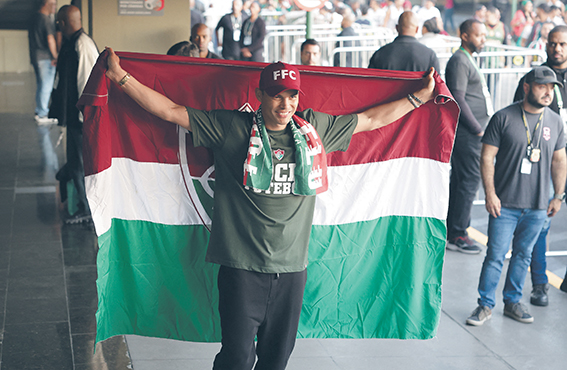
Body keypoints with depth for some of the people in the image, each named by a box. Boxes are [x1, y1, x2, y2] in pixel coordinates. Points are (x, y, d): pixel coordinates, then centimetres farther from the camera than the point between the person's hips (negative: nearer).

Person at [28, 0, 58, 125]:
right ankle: (42, 116, -3)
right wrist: (55, 57, -12)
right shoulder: (46, 20, -16)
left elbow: (30, 35, 22)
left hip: (35, 57, 10)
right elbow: (50, 40, -21)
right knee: (46, 86, -5)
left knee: (41, 85, 17)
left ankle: (39, 112, 23)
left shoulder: (35, 17, 13)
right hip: (45, 58, -9)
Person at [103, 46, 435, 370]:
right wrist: (122, 78, -6)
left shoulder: (315, 128, 7)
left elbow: (371, 120, 17)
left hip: (292, 265, 4)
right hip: (242, 267, -3)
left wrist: (419, 97, 20)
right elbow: (171, 111, -2)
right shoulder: (230, 128, -3)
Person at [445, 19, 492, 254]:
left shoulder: (467, 60, 21)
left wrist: (479, 128, 16)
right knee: (469, 181, -9)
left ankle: (452, 232, 20)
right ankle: (457, 235, -3)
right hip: (466, 134, -10)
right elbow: (458, 99, -19)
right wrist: (478, 129, -16)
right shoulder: (459, 61, -12)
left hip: (472, 133, 10)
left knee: (460, 181, 13)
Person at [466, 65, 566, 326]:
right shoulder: (503, 118, -6)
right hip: (505, 204, -4)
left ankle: (512, 302, 26)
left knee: (523, 255, 12)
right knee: (495, 255, -3)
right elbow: (487, 157, -5)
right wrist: (490, 194, -10)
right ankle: (485, 305, 10)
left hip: (537, 207, 4)